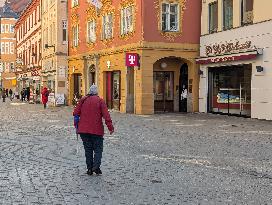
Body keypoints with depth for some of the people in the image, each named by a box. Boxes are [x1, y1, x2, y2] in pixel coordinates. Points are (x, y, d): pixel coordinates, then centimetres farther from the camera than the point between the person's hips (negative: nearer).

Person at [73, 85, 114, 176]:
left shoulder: (83, 100, 6)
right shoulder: (100, 101, -5)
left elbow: (76, 113, 6)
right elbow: (106, 115, -12)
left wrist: (76, 125, 14)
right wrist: (110, 127, -8)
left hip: (84, 130, 3)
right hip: (97, 130, -3)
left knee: (88, 149, 11)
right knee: (98, 149, 5)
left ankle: (89, 169, 11)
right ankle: (96, 166, -12)